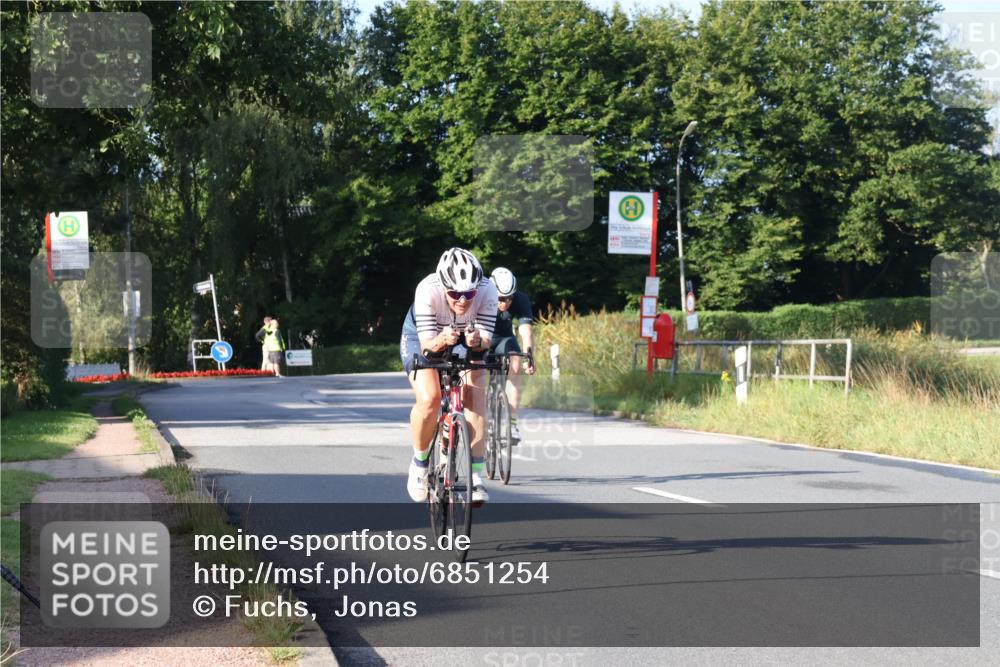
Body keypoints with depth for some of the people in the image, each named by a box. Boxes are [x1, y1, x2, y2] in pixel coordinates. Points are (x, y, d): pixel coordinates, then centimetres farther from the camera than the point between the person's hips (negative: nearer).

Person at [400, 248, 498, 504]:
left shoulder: (487, 290, -32)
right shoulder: (427, 291, -37)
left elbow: (486, 340, -30)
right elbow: (426, 344, -34)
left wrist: (477, 341, -53)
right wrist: (441, 341, -56)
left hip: (467, 343, 2)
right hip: (422, 338, -2)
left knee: (475, 397, -22)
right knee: (429, 399, -26)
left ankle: (476, 475, -15)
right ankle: (420, 462, -1)